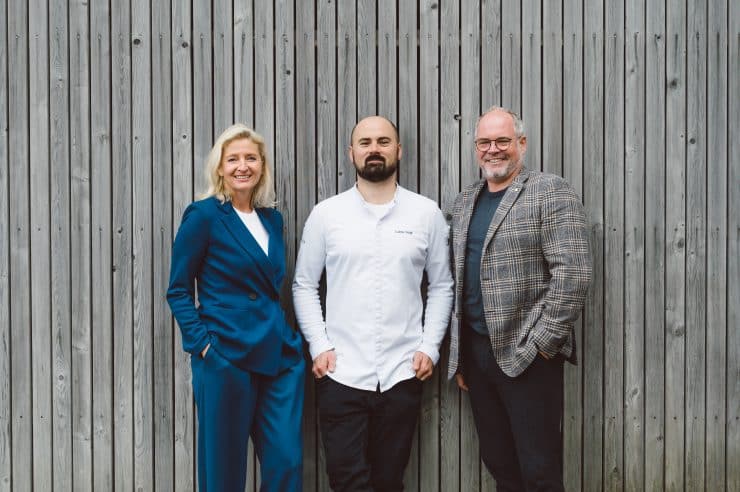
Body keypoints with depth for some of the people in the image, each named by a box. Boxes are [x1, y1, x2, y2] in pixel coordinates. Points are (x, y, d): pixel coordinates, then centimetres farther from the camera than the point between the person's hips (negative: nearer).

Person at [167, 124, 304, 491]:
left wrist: (289, 337, 10)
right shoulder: (203, 215, -6)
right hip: (226, 357, -5)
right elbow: (178, 290, -5)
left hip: (280, 355, 5)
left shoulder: (272, 218, 11)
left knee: (287, 462, 4)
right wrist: (202, 343, -14)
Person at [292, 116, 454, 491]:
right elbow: (304, 285, 4)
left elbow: (441, 285, 7)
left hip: (402, 374, 1)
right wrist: (319, 346, -5)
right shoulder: (325, 214, 2)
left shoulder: (427, 213, 3)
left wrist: (430, 347, -1)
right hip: (341, 374, -1)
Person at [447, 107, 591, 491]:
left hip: (527, 355, -6)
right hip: (475, 351, 6)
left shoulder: (549, 192, -6)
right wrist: (458, 353, 13)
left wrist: (543, 343, -15)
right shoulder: (463, 203, 14)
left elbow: (573, 273, -14)